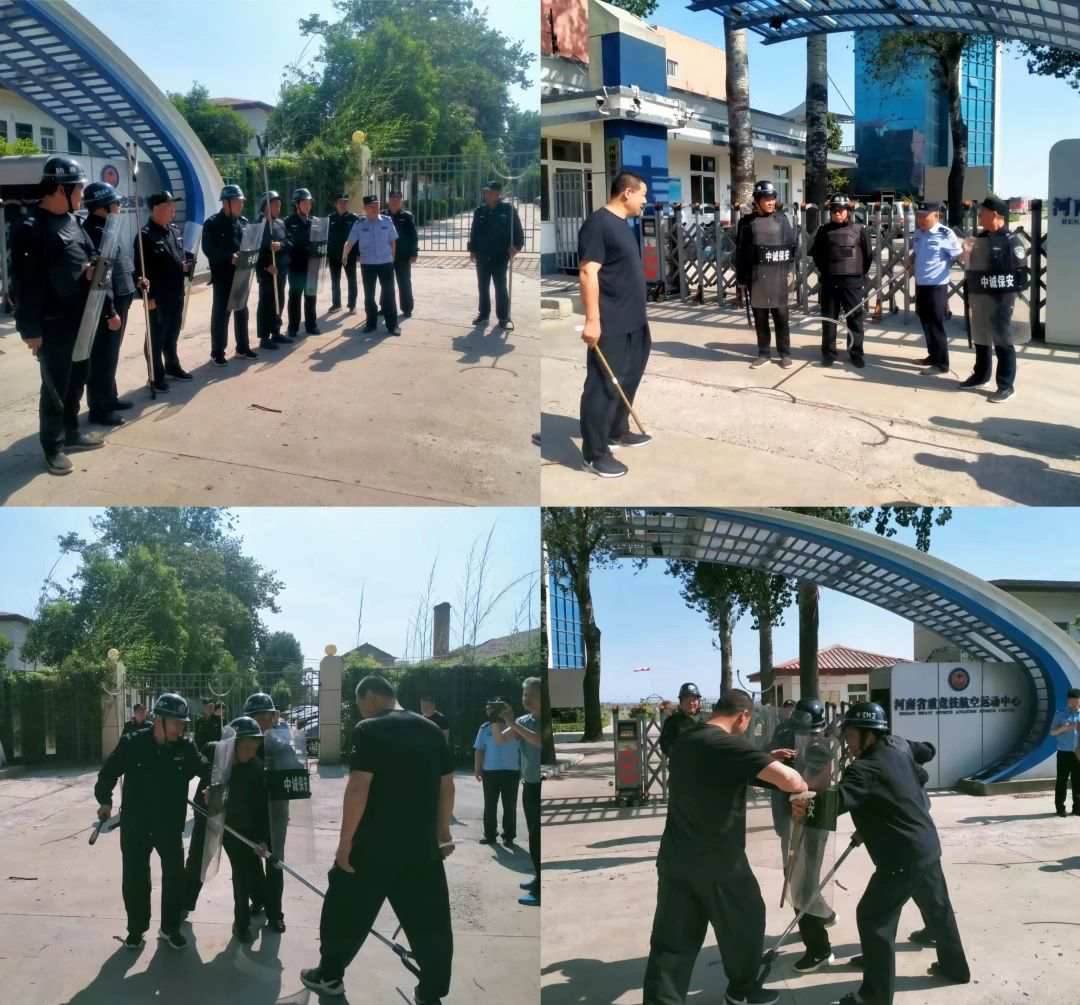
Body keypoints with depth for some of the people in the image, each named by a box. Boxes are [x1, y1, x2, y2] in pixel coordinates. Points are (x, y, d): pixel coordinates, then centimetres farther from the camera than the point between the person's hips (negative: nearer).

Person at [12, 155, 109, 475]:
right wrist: (30, 329, -20)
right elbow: (24, 282, -18)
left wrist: (108, 309, 18)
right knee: (55, 387, 1)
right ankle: (53, 448, 11)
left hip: (81, 319, 8)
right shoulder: (30, 228, -14)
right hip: (53, 324, -8)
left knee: (76, 381, 17)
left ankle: (71, 433, 32)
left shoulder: (72, 221, 12)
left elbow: (94, 265, 19)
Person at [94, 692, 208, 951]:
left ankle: (170, 928, 24)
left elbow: (206, 771, -5)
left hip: (170, 825, 1)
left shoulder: (185, 749, -9)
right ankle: (136, 928, 26)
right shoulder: (132, 744, -14)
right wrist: (104, 800, -9)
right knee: (135, 877, 8)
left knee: (175, 876, 6)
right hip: (135, 825, -1)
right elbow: (109, 772, -3)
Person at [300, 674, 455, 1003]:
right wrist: (442, 833, 22)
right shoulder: (430, 729, 9)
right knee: (428, 919, 9)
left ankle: (329, 975, 29)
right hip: (422, 845, 5)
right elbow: (447, 786, 13)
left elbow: (358, 789, -17)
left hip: (374, 845, -5)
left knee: (347, 911, 15)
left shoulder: (369, 730, -10)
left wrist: (345, 843, -12)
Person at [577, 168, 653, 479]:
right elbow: (588, 273, -21)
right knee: (604, 386, -7)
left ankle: (617, 431, 36)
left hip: (633, 321, 10)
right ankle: (594, 453, -2)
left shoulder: (622, 223, 14)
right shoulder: (598, 224, -16)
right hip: (610, 325, -10)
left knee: (628, 380, 20)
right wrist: (592, 320, -25)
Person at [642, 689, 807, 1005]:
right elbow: (788, 780, -24)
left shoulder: (684, 743, 10)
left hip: (675, 860, 6)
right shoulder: (730, 745, -16)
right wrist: (802, 786, -2)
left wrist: (764, 760, 23)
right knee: (744, 924, 18)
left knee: (673, 940, 6)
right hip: (718, 862, -6)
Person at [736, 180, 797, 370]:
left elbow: (792, 244, 8)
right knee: (760, 317, 7)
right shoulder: (747, 222, 2)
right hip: (756, 276, 0)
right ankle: (763, 353, 15)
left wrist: (788, 267, 1)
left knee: (781, 316, 3)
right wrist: (741, 278, 0)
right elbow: (740, 252, 3)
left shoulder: (781, 219, 5)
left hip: (778, 275, 0)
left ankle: (785, 353, 11)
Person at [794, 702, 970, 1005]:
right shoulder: (899, 748, 3)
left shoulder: (865, 769, -22)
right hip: (927, 845, 9)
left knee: (873, 918, -3)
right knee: (938, 909, 25)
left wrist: (808, 807, -54)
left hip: (902, 856, -9)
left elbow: (840, 800, -38)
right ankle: (954, 967, 42)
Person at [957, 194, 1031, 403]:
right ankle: (981, 375, 34)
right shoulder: (980, 239, 12)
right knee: (980, 340, 18)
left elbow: (1022, 273, -13)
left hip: (1000, 299, -7)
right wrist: (968, 295, 16)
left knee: (1003, 342, -1)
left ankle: (1006, 386, 4)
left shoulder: (1011, 241, -10)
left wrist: (1012, 296, -17)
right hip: (978, 297, 7)